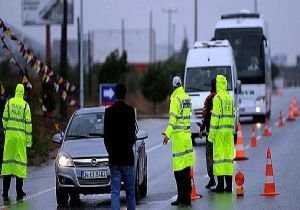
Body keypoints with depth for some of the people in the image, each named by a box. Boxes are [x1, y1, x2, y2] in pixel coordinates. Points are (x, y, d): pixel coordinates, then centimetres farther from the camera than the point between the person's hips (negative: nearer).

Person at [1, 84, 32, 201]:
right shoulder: (25, 105, -2)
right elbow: (28, 123, -2)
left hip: (9, 135, 2)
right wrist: (29, 140, 3)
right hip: (20, 136, -2)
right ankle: (19, 193, 0)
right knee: (20, 161, 2)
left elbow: (4, 119, 5)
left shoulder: (9, 103, 3)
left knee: (8, 161, 5)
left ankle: (5, 192, 3)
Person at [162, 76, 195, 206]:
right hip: (187, 136, 8)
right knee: (186, 170, 12)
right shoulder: (187, 98, 12)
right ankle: (186, 198, 16)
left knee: (179, 171, -5)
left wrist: (168, 134, -23)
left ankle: (182, 198, -6)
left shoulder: (175, 100, -11)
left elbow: (173, 119, -19)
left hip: (178, 136, -8)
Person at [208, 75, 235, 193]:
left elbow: (215, 116, -13)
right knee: (228, 156, 8)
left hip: (220, 130, -7)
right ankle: (229, 185, 9)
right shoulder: (230, 98, 12)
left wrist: (212, 134, -12)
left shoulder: (217, 98, -10)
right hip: (229, 130, 7)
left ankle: (220, 185, -6)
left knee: (219, 156, -5)